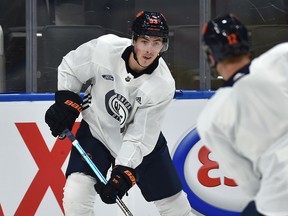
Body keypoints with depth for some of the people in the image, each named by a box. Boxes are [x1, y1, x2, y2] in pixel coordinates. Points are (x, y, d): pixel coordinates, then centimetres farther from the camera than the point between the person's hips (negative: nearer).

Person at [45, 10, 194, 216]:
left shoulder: (163, 85, -26)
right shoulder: (105, 48, -26)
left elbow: (140, 136, -24)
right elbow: (70, 67, -5)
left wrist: (124, 172, -33)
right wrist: (65, 102, -11)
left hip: (142, 139, 1)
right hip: (96, 130, 0)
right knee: (75, 198, -21)